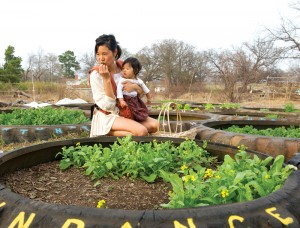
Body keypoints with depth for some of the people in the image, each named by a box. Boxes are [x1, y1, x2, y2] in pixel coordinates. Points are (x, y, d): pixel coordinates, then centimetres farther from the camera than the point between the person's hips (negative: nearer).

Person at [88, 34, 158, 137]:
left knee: (155, 124, -10)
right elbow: (108, 106, -20)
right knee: (141, 131, -26)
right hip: (107, 117, -7)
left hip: (125, 113, 7)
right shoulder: (96, 74, -15)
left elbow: (142, 91, 9)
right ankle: (106, 133, -7)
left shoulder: (123, 67, 0)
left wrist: (134, 86, -15)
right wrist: (106, 79, -27)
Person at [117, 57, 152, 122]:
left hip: (135, 100, 6)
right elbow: (119, 89, -20)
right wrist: (121, 100, -31)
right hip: (126, 100, -6)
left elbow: (144, 88, 19)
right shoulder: (122, 80, -12)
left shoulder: (138, 80, 4)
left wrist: (149, 98, 27)